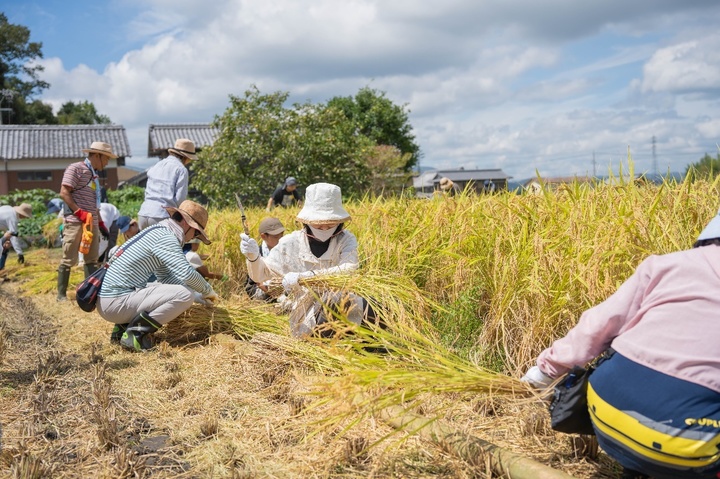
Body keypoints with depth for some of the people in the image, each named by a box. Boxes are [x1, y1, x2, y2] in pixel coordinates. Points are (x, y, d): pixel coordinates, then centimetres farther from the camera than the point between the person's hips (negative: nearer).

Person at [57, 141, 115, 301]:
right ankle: (61, 294, 5)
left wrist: (101, 223, 19)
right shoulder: (75, 168, -6)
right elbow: (64, 193, -13)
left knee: (92, 260, 9)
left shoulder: (94, 175, 19)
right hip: (75, 222, -8)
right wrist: (79, 212, -19)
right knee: (69, 260, -4)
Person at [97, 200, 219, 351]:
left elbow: (165, 278, 21)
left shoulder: (157, 232, 17)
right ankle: (136, 332, -10)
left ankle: (122, 326, 15)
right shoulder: (166, 237, -13)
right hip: (116, 303, -10)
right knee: (185, 294, -16)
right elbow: (187, 274, -22)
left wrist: (199, 296, 15)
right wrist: (208, 290, -3)